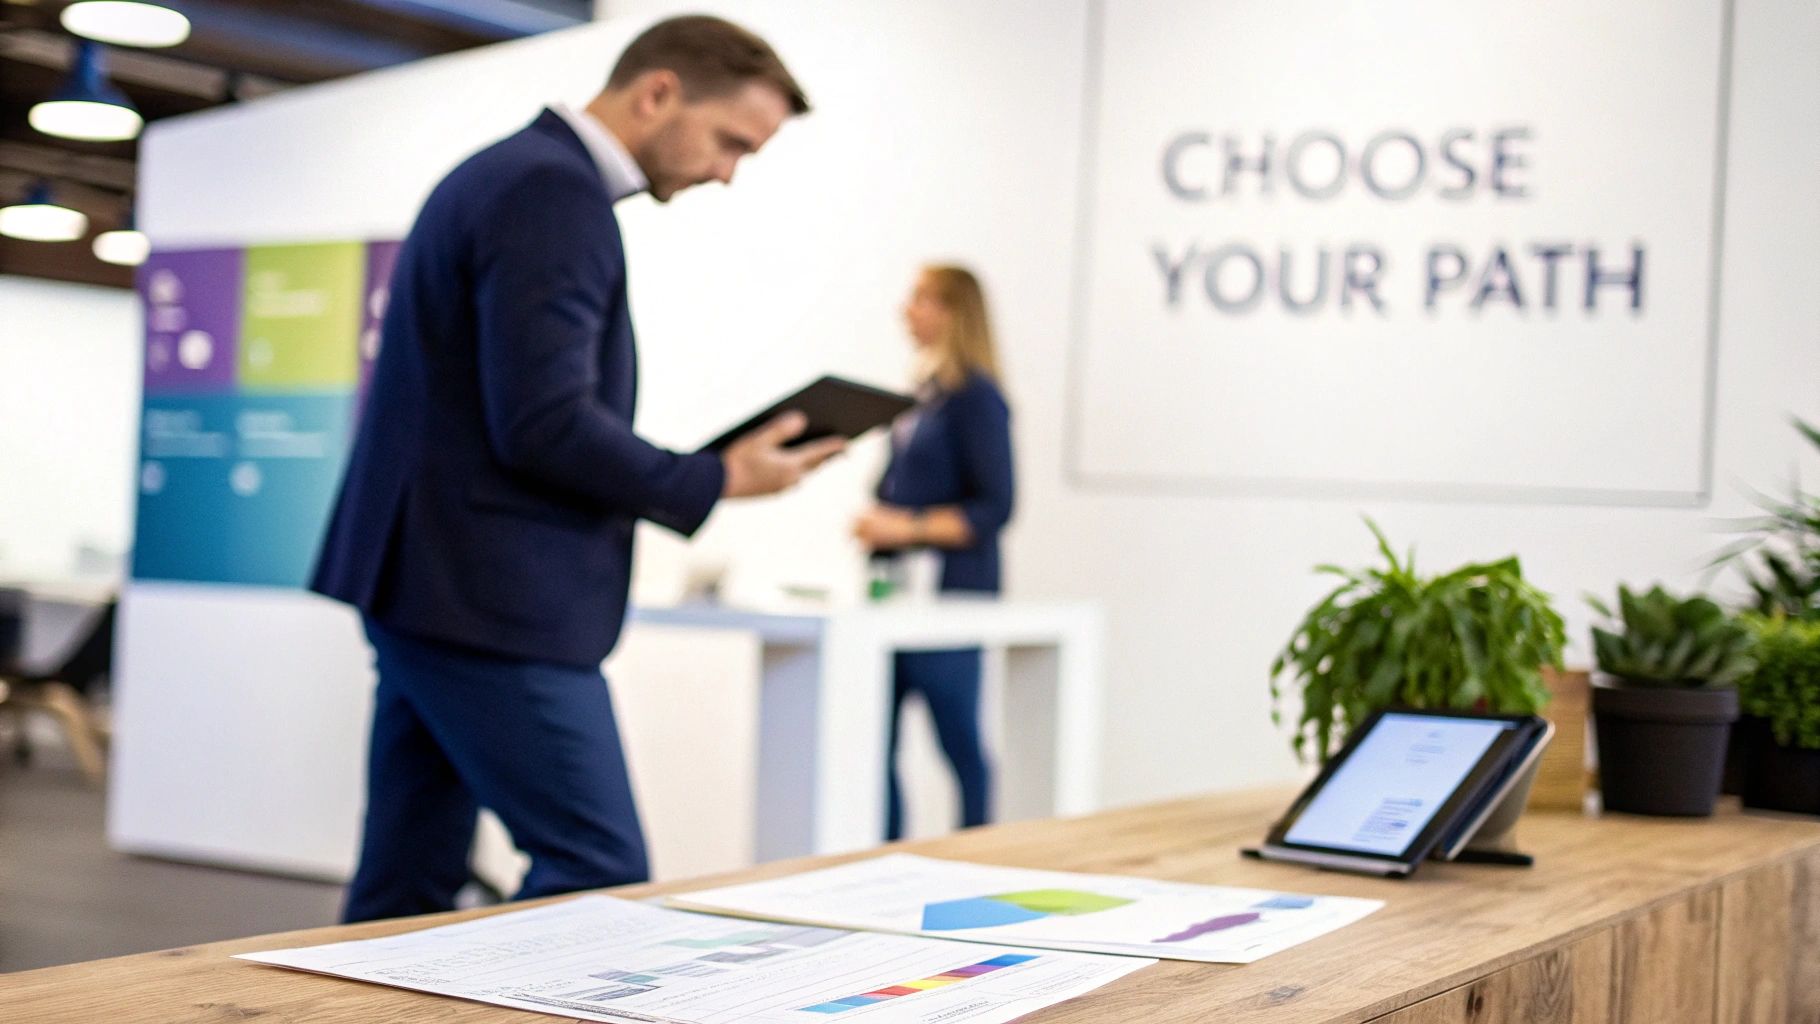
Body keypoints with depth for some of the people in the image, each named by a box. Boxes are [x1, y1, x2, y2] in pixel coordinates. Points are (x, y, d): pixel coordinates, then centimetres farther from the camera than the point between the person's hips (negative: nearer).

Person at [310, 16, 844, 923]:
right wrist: (717, 481, -10)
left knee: (408, 887, 13)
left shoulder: (509, 171, 18)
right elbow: (543, 426, -22)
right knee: (599, 880, -5)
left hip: (430, 583, 11)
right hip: (494, 601, -11)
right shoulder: (555, 190, -15)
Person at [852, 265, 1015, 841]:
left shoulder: (976, 396, -9)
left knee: (960, 746, -1)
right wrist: (877, 524, 6)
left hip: (948, 598, -8)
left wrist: (907, 527, -21)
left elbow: (995, 508, -15)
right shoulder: (922, 393, 15)